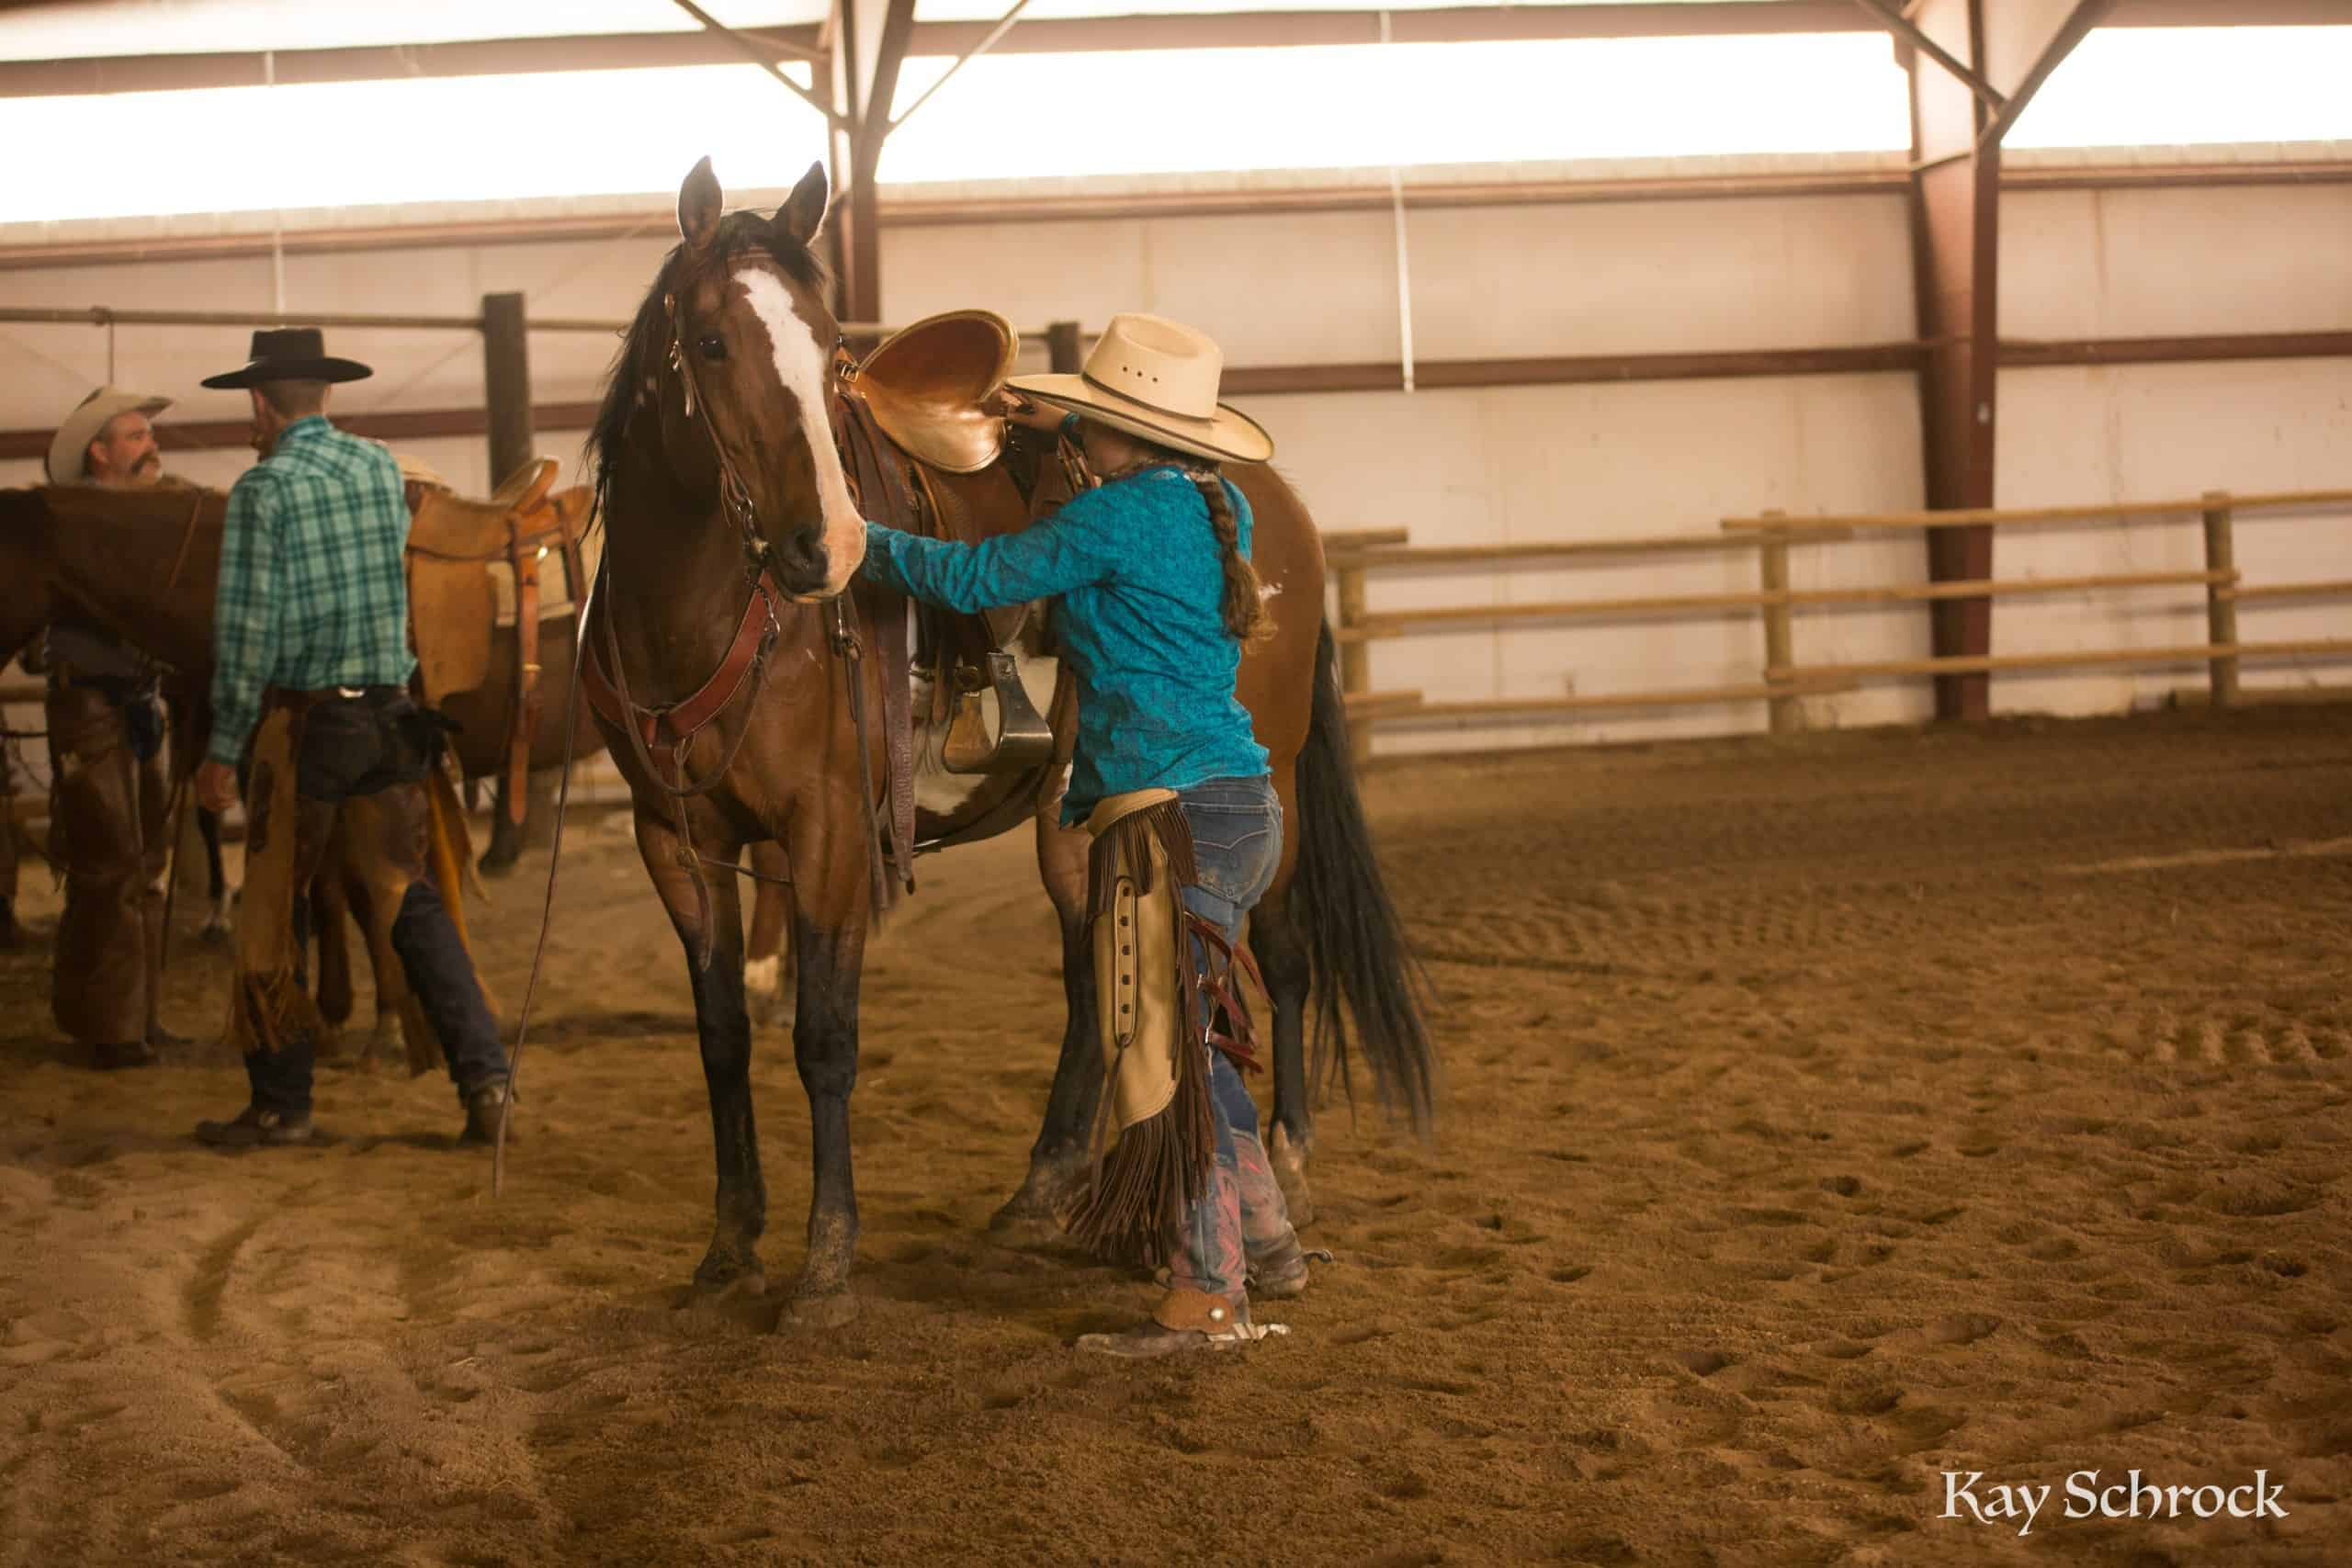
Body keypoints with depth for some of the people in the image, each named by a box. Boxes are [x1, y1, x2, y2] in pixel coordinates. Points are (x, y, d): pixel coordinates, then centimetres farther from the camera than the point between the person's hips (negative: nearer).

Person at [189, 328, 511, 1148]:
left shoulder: (262, 489, -9)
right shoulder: (382, 467, 6)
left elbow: (246, 628, -11)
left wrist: (224, 748, -5)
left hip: (304, 720, -5)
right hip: (390, 712, 5)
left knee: (276, 913, 7)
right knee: (415, 900, 9)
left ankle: (281, 1103, 13)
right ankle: (483, 1076, 0)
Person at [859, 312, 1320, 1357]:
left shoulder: (1118, 517, -13)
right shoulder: (1218, 506, 12)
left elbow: (976, 578, -5)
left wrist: (870, 545, 8)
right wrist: (1066, 424, 40)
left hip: (1179, 814, -10)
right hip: (1239, 808, 10)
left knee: (1162, 1047, -4)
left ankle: (1209, 1297, 0)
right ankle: (1264, 1241, 31)